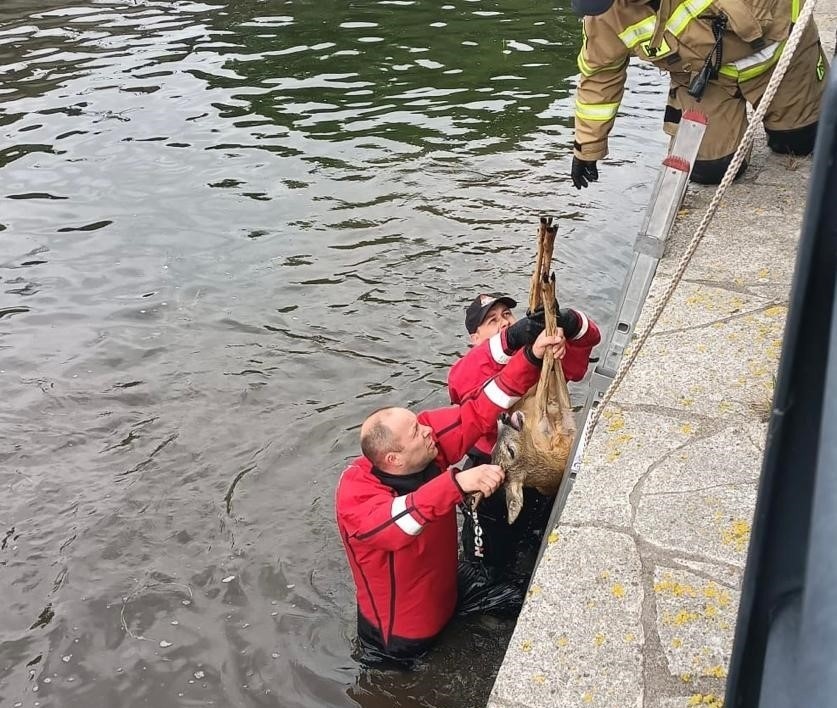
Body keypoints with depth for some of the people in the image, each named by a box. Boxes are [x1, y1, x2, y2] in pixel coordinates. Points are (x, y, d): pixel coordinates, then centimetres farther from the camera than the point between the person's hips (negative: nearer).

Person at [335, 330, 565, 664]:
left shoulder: (428, 441, -22)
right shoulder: (354, 493, -39)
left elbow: (479, 412, -21)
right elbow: (398, 523, -59)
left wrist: (531, 357, -30)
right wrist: (457, 483, -71)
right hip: (398, 637, -5)